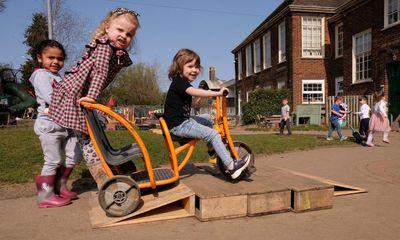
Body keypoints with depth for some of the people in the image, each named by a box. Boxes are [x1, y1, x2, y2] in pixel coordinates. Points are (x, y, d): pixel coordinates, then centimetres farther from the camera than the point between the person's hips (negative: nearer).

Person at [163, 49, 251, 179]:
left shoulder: (183, 82, 16)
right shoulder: (179, 81, -16)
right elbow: (194, 92, -34)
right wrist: (218, 93, -36)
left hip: (184, 120, 10)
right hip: (178, 125, -10)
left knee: (207, 118, 20)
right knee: (214, 135, -13)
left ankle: (212, 147, 28)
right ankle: (231, 166, -10)